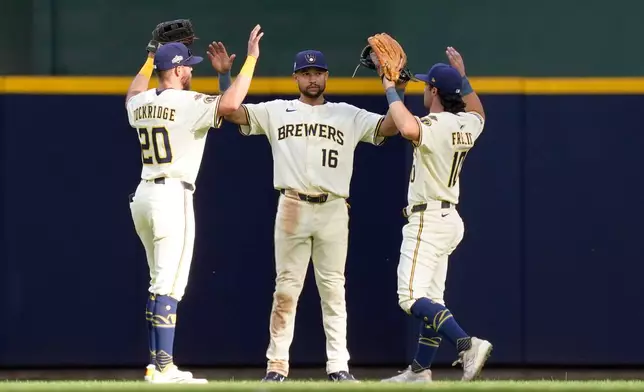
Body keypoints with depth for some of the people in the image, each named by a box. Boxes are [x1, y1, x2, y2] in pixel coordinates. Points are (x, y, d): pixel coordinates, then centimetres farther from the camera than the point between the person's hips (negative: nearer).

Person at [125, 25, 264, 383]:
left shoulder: (141, 104, 11)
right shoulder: (188, 103, -12)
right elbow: (229, 104, -27)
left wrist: (151, 58, 42)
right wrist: (252, 59, -19)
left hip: (143, 196, 9)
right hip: (172, 197, -9)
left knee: (161, 284, 15)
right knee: (170, 286, -9)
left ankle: (157, 363, 15)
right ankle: (164, 368, -13)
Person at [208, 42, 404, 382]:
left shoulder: (348, 115, 12)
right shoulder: (276, 112, 11)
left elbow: (390, 127, 3)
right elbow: (231, 112, 5)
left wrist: (398, 90, -10)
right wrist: (224, 75, -7)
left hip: (333, 210, 1)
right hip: (292, 208, -1)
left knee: (333, 289, 2)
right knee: (285, 289, 0)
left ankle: (338, 366, 3)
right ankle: (277, 364, 4)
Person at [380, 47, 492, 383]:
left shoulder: (435, 125, -20)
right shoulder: (467, 125, 7)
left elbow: (408, 129, -43)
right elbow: (478, 112, 33)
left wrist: (391, 91, -28)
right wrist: (463, 78, 30)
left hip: (427, 220, -10)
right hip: (449, 218, 10)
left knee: (411, 298, -14)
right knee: (431, 299, 13)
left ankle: (467, 344, -27)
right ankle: (420, 370, 18)